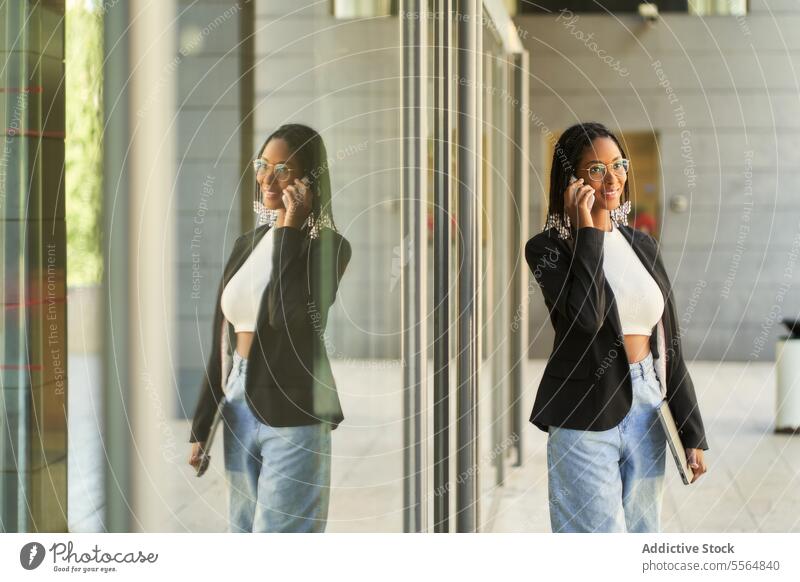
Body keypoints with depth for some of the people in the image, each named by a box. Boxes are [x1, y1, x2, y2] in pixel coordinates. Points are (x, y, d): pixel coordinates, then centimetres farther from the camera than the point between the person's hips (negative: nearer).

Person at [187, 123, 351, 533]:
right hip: (238, 411, 7)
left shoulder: (328, 247, -8)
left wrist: (291, 229, -18)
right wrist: (201, 426, 13)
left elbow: (288, 316, -25)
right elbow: (222, 342, 14)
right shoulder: (248, 244, 12)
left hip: (292, 421, -7)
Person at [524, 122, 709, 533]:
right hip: (585, 418, -6)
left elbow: (669, 345, 13)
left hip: (645, 413, 6)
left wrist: (693, 434, 10)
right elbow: (586, 315, -23)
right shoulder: (548, 248, -4)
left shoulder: (641, 245, 12)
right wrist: (585, 229, -15)